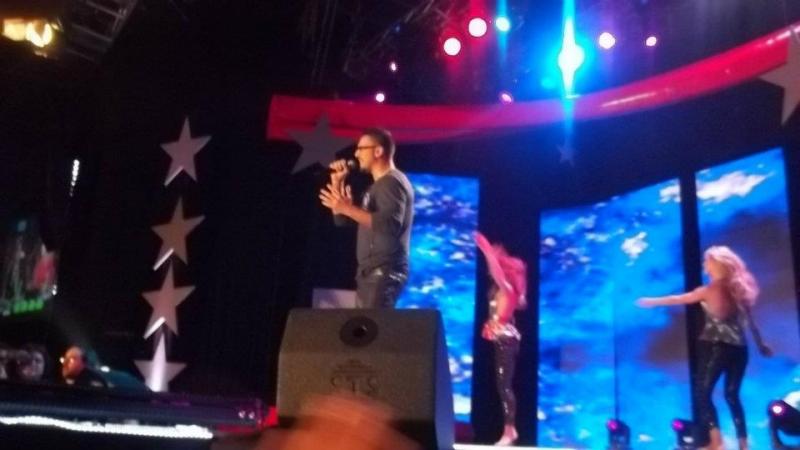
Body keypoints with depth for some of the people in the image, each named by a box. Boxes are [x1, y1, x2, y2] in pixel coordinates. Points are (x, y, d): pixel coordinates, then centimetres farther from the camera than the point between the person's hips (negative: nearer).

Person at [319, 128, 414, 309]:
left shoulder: (392, 182, -7)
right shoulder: (377, 186, 24)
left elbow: (390, 224, -24)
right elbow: (342, 220, 24)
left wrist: (348, 208, -22)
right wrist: (337, 182, 14)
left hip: (384, 273, -10)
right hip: (371, 272, 10)